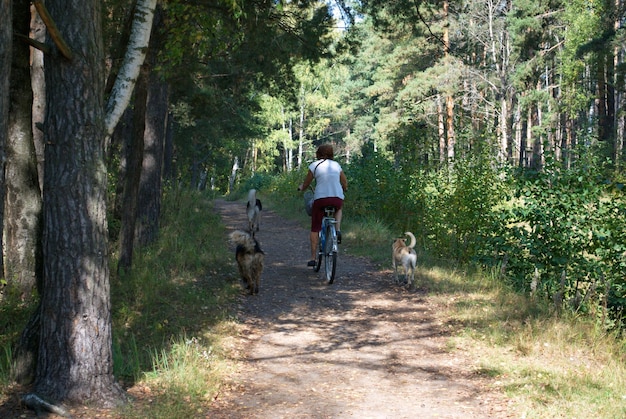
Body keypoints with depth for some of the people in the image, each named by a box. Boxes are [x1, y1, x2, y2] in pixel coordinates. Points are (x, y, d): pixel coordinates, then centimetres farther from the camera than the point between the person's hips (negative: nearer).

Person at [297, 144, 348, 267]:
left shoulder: (314, 165, 3)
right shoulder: (337, 165, 13)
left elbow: (305, 184, 11)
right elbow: (345, 185, 19)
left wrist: (301, 187, 34)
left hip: (320, 198, -2)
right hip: (338, 198, 2)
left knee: (315, 228, 10)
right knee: (338, 209, 38)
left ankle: (313, 258, 8)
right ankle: (338, 230, 12)